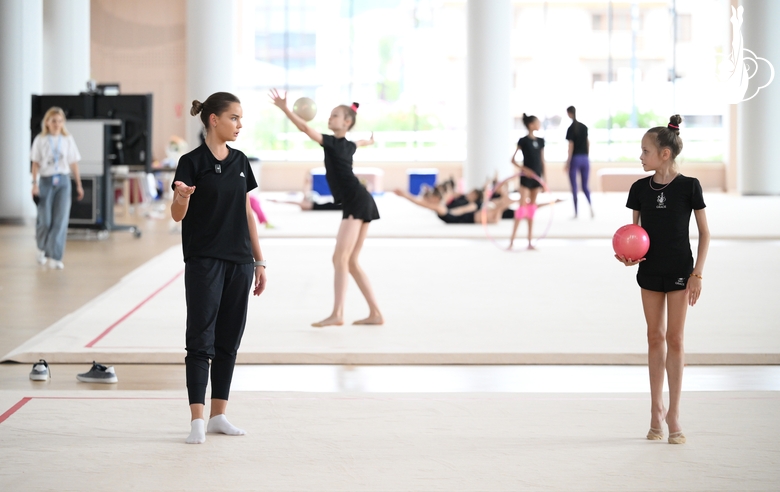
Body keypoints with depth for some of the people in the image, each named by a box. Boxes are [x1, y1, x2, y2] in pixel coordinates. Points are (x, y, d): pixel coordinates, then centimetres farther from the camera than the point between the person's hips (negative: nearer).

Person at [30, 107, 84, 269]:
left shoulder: (68, 140, 5)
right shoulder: (40, 140, 1)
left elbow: (73, 163, 9)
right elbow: (36, 164, 1)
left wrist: (79, 185, 9)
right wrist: (35, 184, -8)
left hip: (63, 181, 1)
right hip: (46, 181, -1)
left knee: (61, 220, -8)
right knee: (45, 220, 1)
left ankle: (55, 257, -7)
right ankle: (42, 248, 32)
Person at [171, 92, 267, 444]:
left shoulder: (239, 161, 10)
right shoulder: (193, 162, -7)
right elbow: (177, 215, -10)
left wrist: (258, 260, 13)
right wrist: (182, 197, -33)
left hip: (239, 263, 6)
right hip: (204, 262, -6)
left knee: (228, 341, 9)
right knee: (201, 340, -6)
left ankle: (218, 415, 16)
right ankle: (197, 420, -6)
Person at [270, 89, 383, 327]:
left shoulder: (334, 143, -7)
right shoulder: (347, 145, 18)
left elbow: (306, 129, -20)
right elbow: (361, 143, 45)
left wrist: (285, 109, -25)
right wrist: (370, 141, 68)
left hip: (356, 203, -10)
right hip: (359, 203, 10)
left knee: (340, 258, -15)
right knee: (350, 262, 11)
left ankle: (337, 314, -21)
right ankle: (375, 313, 13)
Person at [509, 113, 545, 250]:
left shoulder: (540, 141, 8)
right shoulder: (523, 141, -7)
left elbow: (542, 161, 13)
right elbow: (513, 159, -7)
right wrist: (523, 169, -21)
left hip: (536, 177, 6)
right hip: (526, 177, -6)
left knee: (532, 207, 9)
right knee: (522, 206, -10)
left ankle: (530, 242, 12)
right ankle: (512, 241, -7)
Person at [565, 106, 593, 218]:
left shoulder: (571, 129, -8)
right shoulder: (584, 127, 7)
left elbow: (571, 146, -10)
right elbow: (588, 143, 11)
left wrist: (567, 163, -7)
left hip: (575, 158, -5)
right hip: (585, 158, 5)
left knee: (574, 186, 3)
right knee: (585, 185, 11)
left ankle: (576, 212, 2)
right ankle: (590, 206, -13)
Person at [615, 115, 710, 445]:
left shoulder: (689, 187, -9)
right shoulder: (640, 189, 1)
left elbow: (704, 233, -4)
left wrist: (698, 273, -9)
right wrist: (628, 254, -11)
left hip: (679, 270, -3)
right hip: (650, 270, 4)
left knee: (674, 338, -1)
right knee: (655, 337, 9)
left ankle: (673, 413, 5)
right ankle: (657, 409, 18)